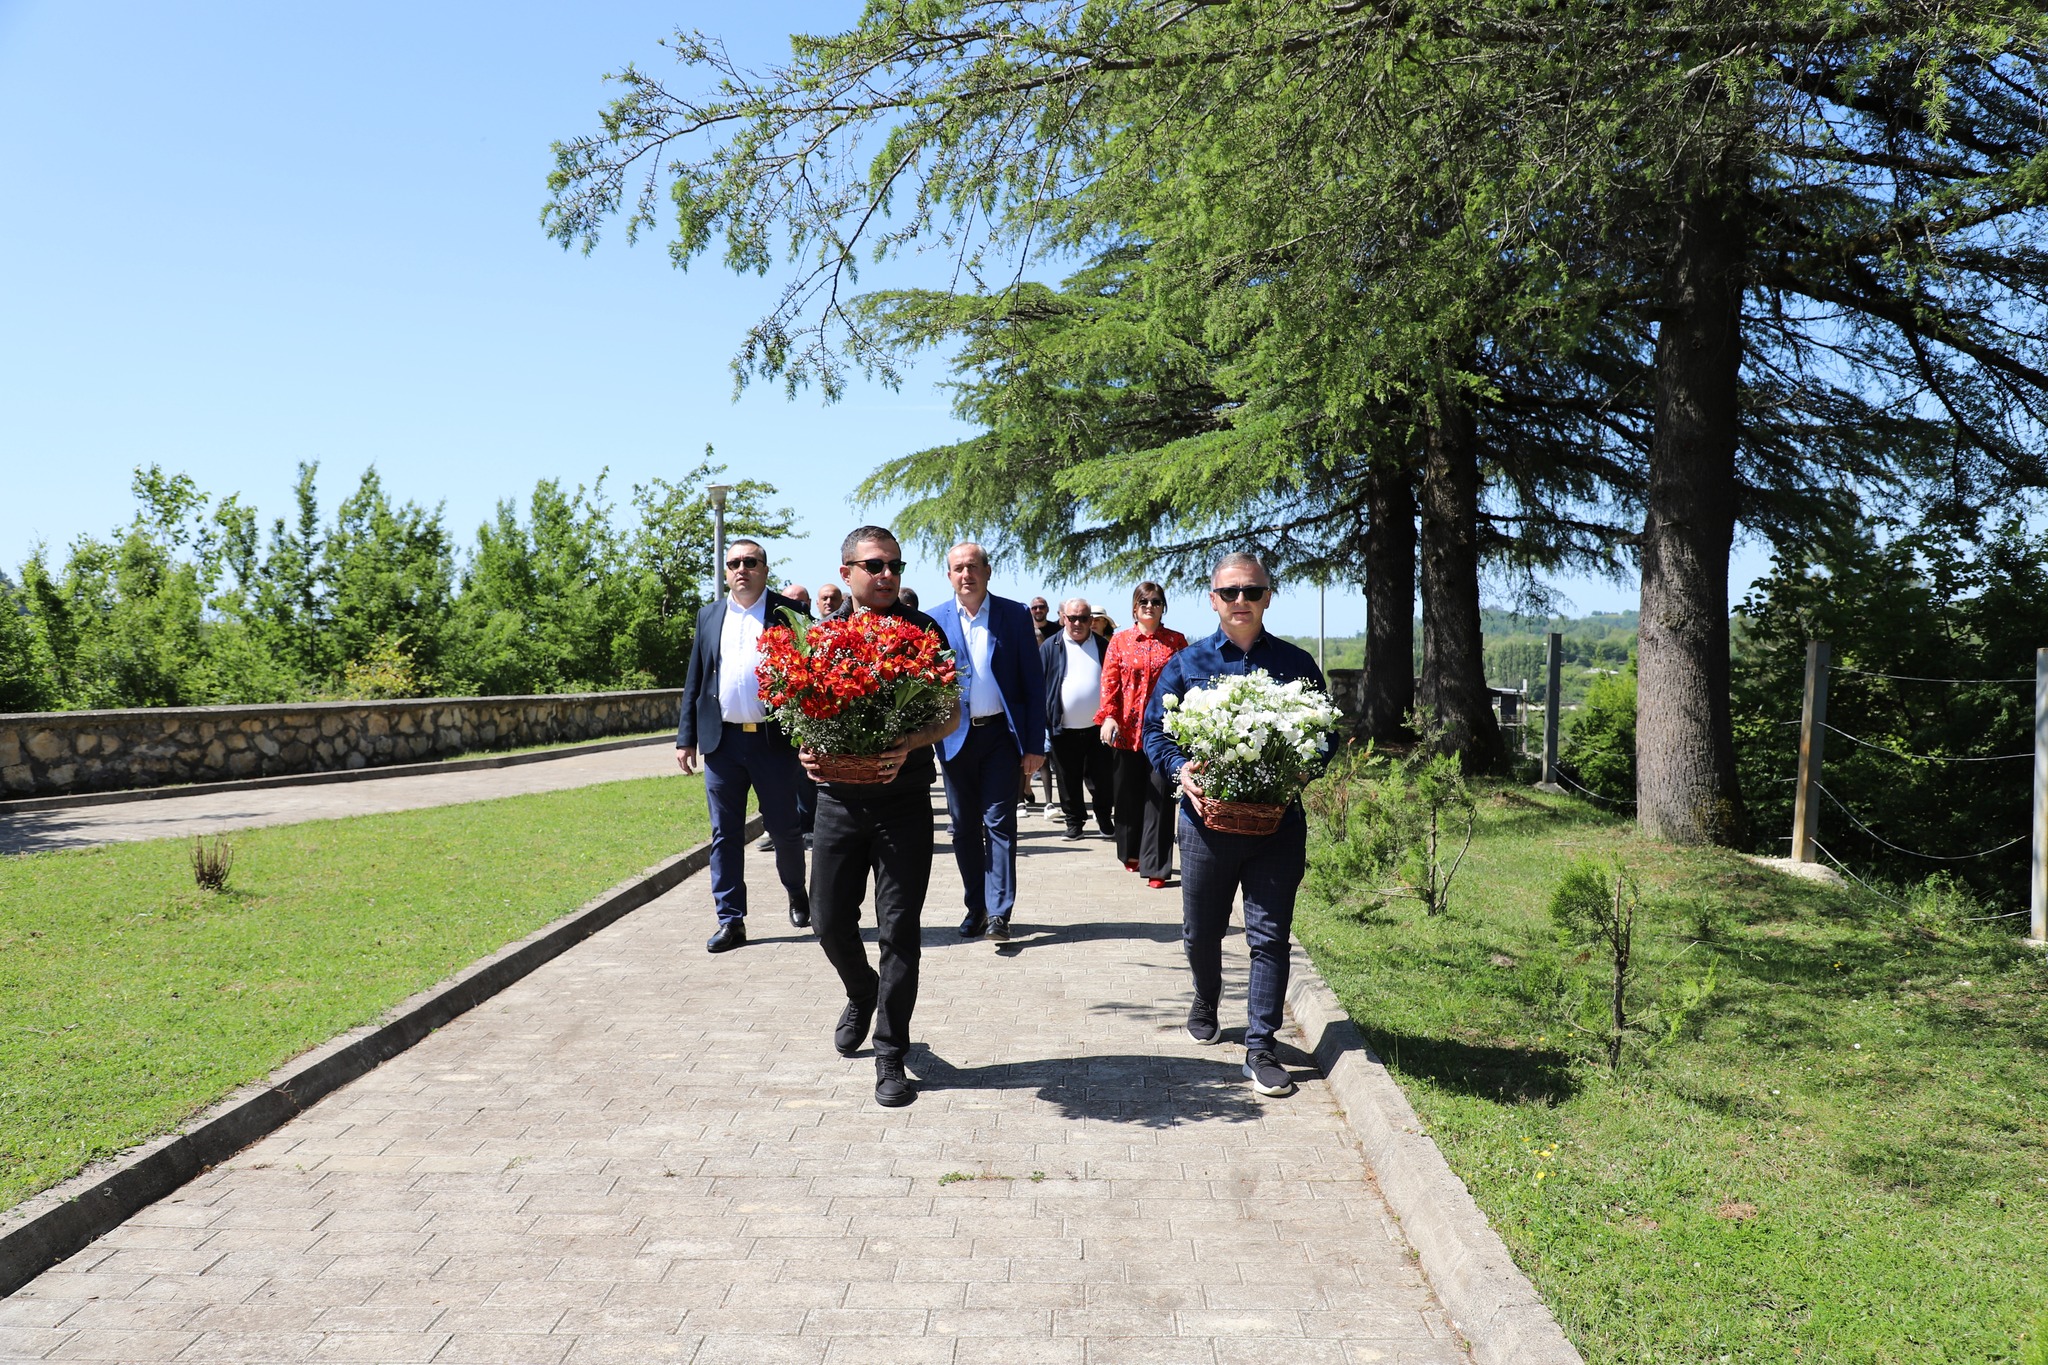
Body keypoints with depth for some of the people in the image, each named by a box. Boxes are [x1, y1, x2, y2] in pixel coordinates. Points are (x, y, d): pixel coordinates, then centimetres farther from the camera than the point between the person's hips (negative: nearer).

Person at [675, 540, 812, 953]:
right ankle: (730, 920, 11)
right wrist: (686, 738, 7)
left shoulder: (788, 612, 1)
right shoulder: (710, 616, 13)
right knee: (725, 834, 4)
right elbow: (694, 681, 14)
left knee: (785, 827, 6)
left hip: (774, 740, -3)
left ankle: (797, 894, 32)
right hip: (722, 740, 3)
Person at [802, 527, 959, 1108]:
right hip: (838, 799, 3)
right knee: (831, 923, 8)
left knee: (899, 929, -2)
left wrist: (908, 744, -20)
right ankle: (862, 994, 41)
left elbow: (950, 712, -1)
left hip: (903, 802, -3)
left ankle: (891, 1055, 11)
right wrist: (806, 748, -8)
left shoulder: (922, 631, -1)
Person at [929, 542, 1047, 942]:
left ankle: (999, 912, -1)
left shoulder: (1015, 615, 0)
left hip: (1002, 733, -2)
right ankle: (976, 906, 21)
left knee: (999, 822, -4)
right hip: (956, 736, 2)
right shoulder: (934, 620, 3)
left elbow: (1034, 683, -1)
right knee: (964, 827, 9)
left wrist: (1035, 744, -5)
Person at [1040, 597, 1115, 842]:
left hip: (1098, 727, 1)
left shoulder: (1102, 646, 6)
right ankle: (1074, 820, 22)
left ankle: (1105, 818, 23)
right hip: (1065, 728, -1)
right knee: (1069, 780, 8)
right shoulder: (1051, 647, -1)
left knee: (1101, 778, 7)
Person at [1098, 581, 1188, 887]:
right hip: (1127, 727, 1)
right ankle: (1132, 854, 28)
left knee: (1160, 796, -5)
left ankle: (1156, 866, -1)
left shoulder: (1176, 640, 6)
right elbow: (1109, 682, 1)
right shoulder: (1119, 640, 7)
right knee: (1128, 793, 11)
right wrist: (1108, 716, -11)